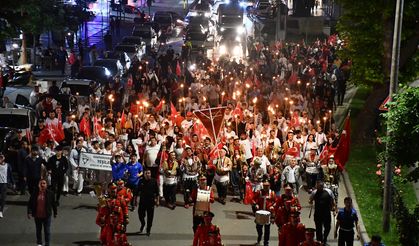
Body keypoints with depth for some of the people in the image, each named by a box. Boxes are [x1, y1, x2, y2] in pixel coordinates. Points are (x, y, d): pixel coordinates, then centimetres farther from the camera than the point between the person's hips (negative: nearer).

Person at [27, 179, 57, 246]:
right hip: (37, 215, 2)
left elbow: (54, 204, 4)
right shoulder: (34, 193, -5)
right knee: (38, 230, 17)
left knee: (47, 231, 1)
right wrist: (29, 212, -10)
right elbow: (30, 203, -2)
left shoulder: (50, 193, -6)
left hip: (47, 216, -2)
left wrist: (55, 213, 9)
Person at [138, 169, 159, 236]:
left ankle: (148, 230, 18)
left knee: (150, 217, 4)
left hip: (151, 201, -1)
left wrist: (157, 200, 2)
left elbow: (157, 192, 3)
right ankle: (142, 224, 38)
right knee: (141, 215, 6)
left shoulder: (154, 181, -3)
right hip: (142, 201, 1)